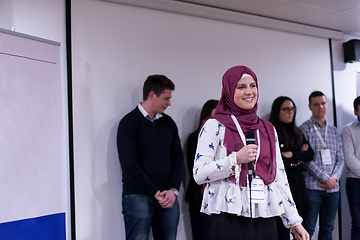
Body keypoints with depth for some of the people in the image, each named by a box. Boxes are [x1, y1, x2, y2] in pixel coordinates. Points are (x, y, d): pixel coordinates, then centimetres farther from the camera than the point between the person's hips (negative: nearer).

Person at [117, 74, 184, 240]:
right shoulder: (129, 122, -4)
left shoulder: (168, 123, 13)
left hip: (168, 197, 5)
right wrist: (156, 193, -11)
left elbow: (178, 158, 11)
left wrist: (173, 190, -3)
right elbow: (130, 165, -11)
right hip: (138, 197, -5)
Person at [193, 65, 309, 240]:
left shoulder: (268, 129, 12)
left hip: (265, 220, 5)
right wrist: (236, 159, -19)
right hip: (229, 219, -4)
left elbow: (279, 176, 14)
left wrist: (294, 221, 12)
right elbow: (199, 174, -8)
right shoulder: (214, 125, -2)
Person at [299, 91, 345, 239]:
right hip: (312, 187, -5)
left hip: (333, 188, 5)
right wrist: (326, 179, -12)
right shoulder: (304, 129, -2)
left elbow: (340, 158, 11)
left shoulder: (334, 130, 15)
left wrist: (334, 178, -6)